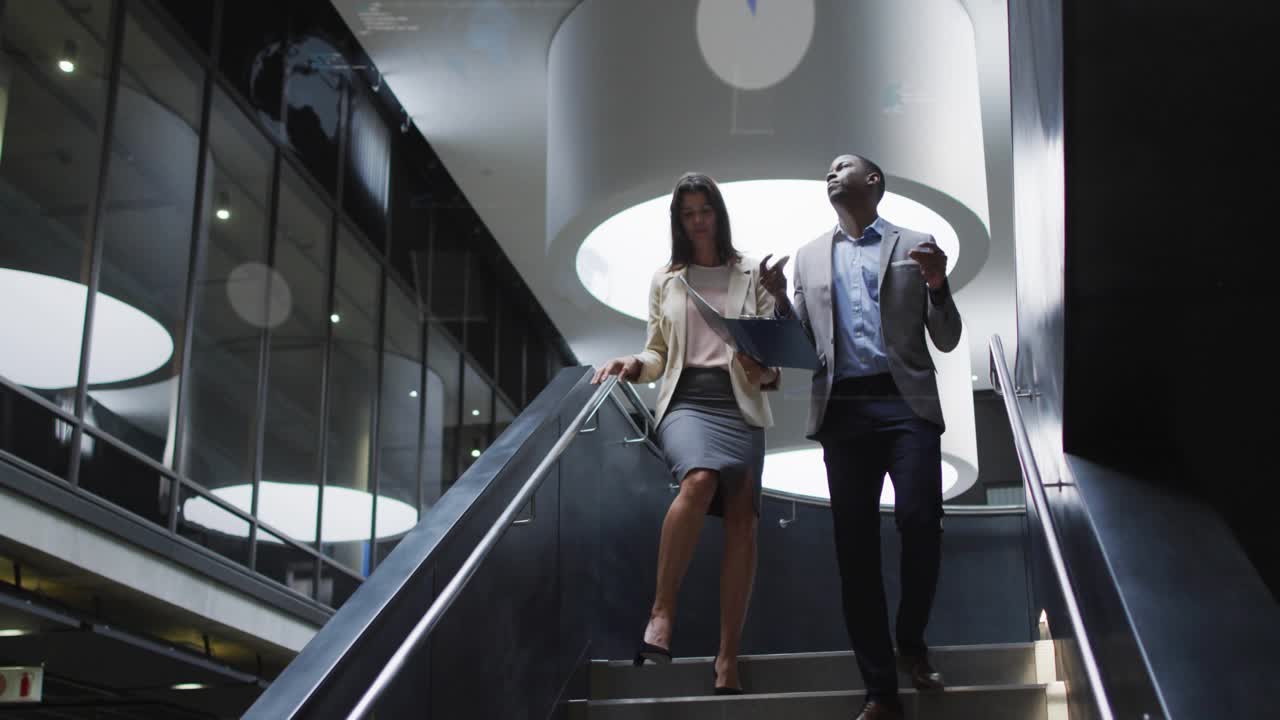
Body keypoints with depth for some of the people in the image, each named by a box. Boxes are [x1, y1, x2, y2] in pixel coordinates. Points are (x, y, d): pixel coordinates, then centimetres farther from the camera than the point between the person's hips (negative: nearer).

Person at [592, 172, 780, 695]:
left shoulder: (751, 276, 13)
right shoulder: (665, 280, 17)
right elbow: (659, 353, 17)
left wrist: (765, 372, -13)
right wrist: (635, 365, -5)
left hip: (740, 404, 1)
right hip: (686, 399, -1)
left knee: (742, 521, -10)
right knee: (699, 479, -33)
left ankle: (728, 660, -8)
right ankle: (662, 612, -28)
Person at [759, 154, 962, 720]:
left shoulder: (914, 245, 12)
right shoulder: (810, 257, 20)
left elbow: (946, 341, 9)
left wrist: (938, 286, -9)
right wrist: (780, 301, -2)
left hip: (905, 401, -2)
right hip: (843, 407, 2)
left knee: (920, 520, -18)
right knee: (855, 544, -1)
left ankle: (912, 642, 9)